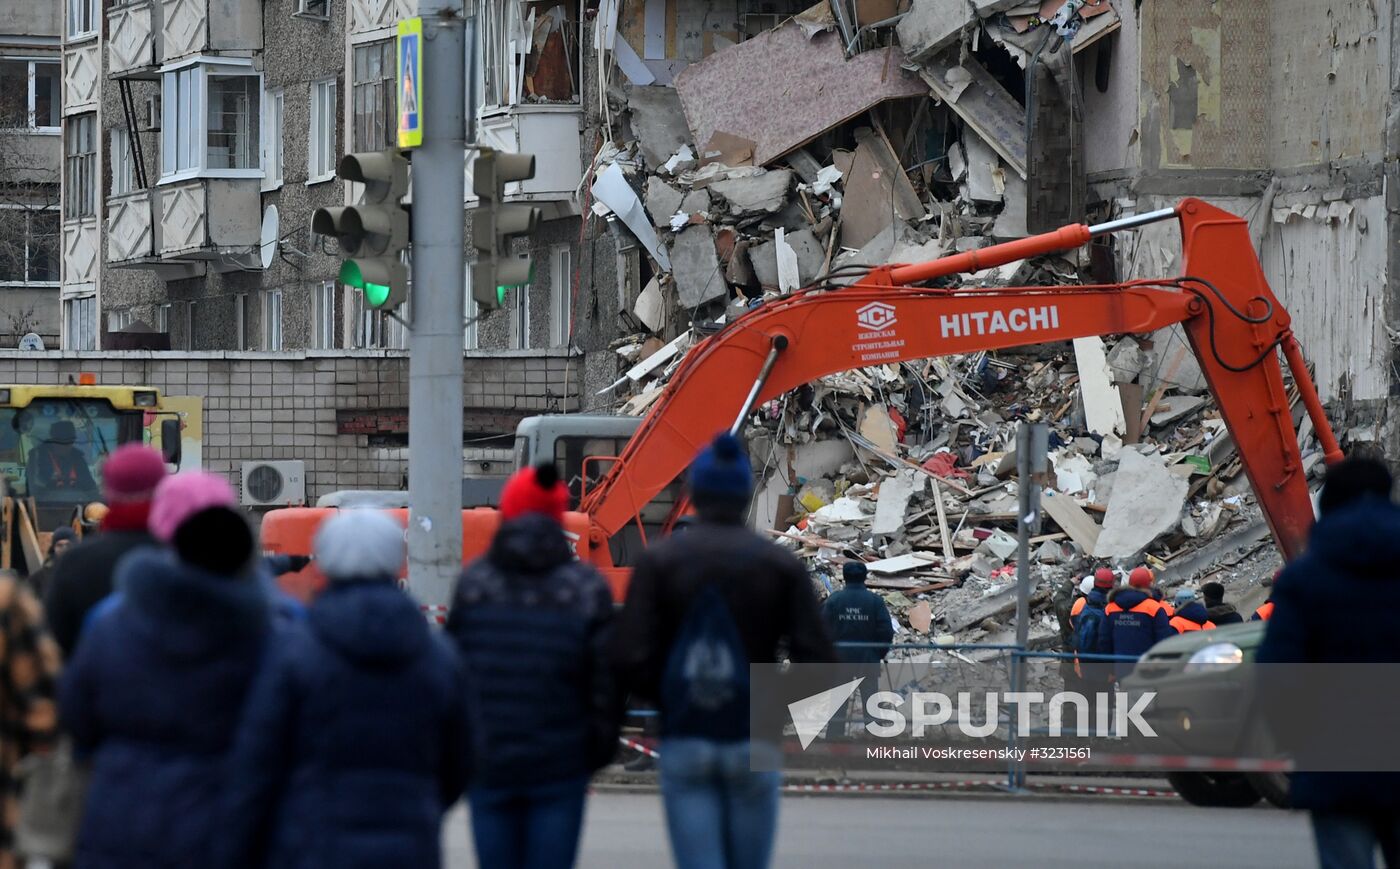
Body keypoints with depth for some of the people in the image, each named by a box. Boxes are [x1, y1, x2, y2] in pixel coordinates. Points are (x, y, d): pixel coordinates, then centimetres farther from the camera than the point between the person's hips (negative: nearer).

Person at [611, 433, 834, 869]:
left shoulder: (658, 561, -2)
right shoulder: (781, 565, 0)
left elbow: (631, 659, -10)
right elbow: (817, 663, -7)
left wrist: (669, 699, 9)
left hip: (683, 743, -1)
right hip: (753, 745, 1)